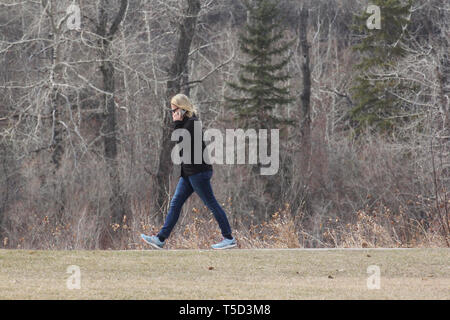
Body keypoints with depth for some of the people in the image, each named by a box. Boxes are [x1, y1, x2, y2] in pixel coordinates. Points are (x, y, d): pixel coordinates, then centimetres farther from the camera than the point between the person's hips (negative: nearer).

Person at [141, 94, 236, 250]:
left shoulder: (191, 123, -16)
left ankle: (229, 239, 2)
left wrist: (177, 124, -16)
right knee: (175, 203, 8)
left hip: (198, 171, -10)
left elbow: (181, 144, -20)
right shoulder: (187, 122, 14)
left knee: (211, 204, -4)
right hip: (189, 172, 10)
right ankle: (160, 239, 8)